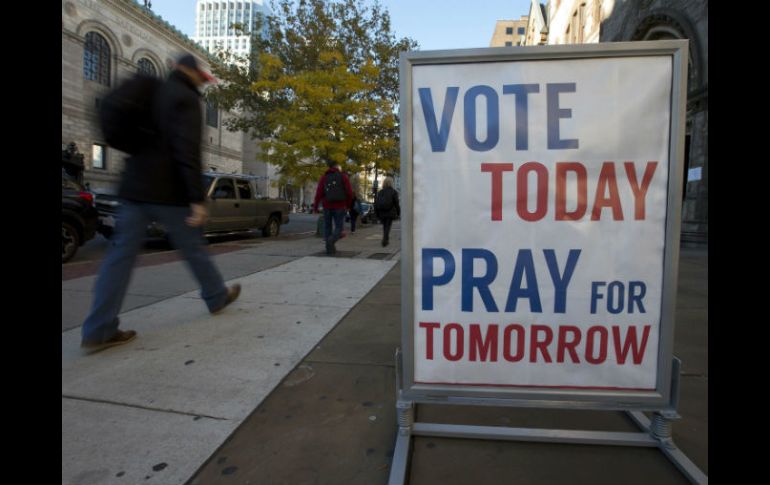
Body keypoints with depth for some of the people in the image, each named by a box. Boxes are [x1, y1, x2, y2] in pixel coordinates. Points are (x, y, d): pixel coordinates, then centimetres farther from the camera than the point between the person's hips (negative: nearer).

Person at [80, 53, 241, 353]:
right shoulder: (185, 98, -7)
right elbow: (188, 151, -20)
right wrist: (197, 198, -24)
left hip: (135, 187, 7)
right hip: (168, 192, -7)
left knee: (121, 253, 2)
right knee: (193, 248, 8)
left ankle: (99, 330, 1)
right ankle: (217, 297, 27)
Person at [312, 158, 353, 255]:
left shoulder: (324, 177, 3)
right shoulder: (343, 176, -1)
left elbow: (318, 193, -6)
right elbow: (349, 192, -4)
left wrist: (315, 207, -3)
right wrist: (348, 204, 10)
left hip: (327, 206, 2)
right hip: (339, 206, -2)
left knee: (327, 228, 15)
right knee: (338, 228, 6)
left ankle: (330, 249, 16)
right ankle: (331, 240, -23)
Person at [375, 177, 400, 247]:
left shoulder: (380, 192, 5)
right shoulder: (393, 192, -5)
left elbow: (376, 203, 5)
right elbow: (396, 203, -6)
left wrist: (377, 213, 11)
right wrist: (398, 212, 5)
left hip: (382, 213, 4)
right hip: (390, 213, -4)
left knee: (384, 226, 17)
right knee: (388, 226, 0)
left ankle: (386, 240, 27)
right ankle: (384, 240, -11)